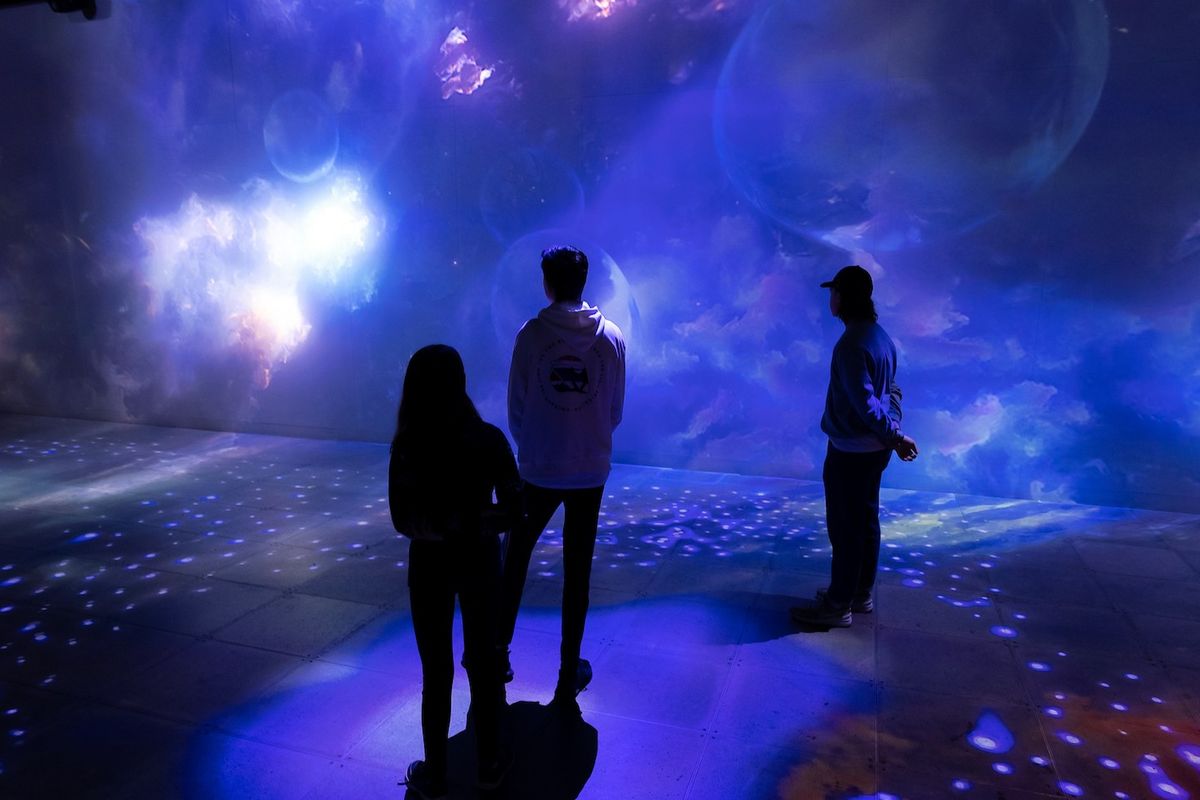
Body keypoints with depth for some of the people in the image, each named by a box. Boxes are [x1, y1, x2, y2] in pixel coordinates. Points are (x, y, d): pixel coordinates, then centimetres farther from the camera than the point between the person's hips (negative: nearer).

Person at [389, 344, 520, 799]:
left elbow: (402, 521, -10)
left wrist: (435, 525, 2)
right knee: (483, 661, 19)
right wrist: (477, 521, 1)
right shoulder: (488, 440, -17)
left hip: (430, 565, 0)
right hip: (478, 562, 1)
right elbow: (513, 512, -13)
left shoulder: (405, 446, -17)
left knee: (436, 671, 15)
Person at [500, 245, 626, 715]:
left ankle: (499, 652, 29)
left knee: (516, 556, 19)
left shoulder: (531, 334, -9)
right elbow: (616, 410, 4)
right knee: (577, 573, 10)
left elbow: (516, 406, -3)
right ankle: (568, 677, 20)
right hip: (591, 471, 1)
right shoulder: (612, 336, -2)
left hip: (538, 469, -1)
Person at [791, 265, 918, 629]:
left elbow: (865, 402, -25)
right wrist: (895, 435, 10)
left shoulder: (851, 344, -22)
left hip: (850, 451, -9)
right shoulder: (880, 336, 8)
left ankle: (838, 606, 13)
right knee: (866, 522, 17)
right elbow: (891, 390, 12)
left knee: (845, 527, 1)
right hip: (873, 448, 9)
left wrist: (895, 436, -16)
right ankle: (861, 595, 31)